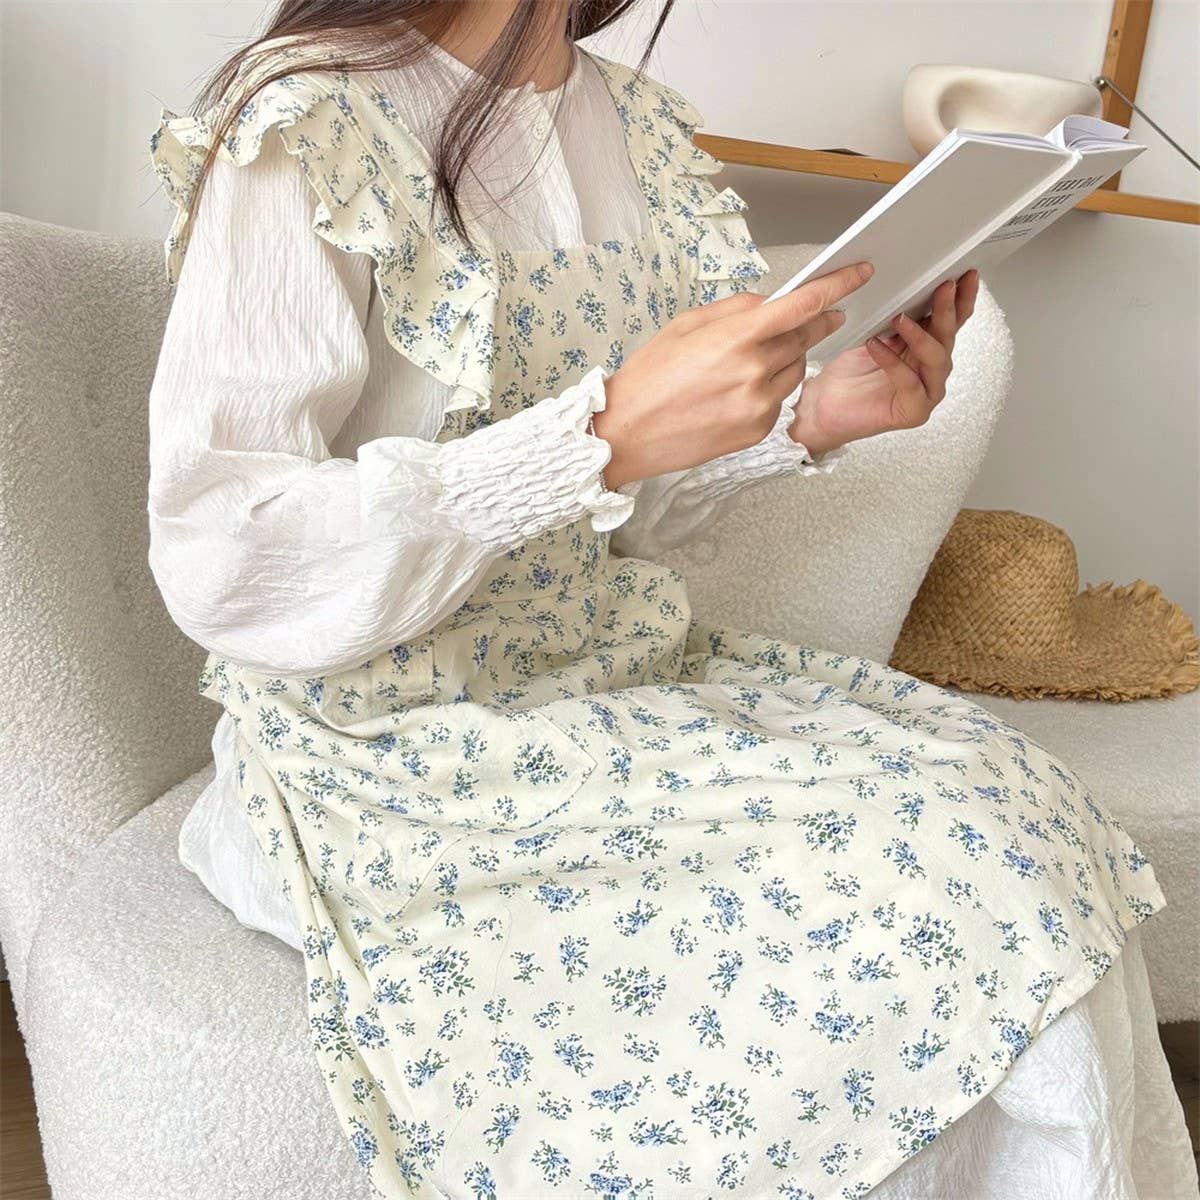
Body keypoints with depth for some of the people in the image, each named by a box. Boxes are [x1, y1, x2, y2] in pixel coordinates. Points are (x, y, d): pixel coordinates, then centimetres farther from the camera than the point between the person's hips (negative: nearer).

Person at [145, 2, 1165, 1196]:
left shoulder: (637, 123, 8)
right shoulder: (305, 130, -15)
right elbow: (217, 563, -21)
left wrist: (807, 418, -6)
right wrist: (606, 433, -29)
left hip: (623, 654, 7)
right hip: (393, 739, -7)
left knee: (1016, 798, -7)